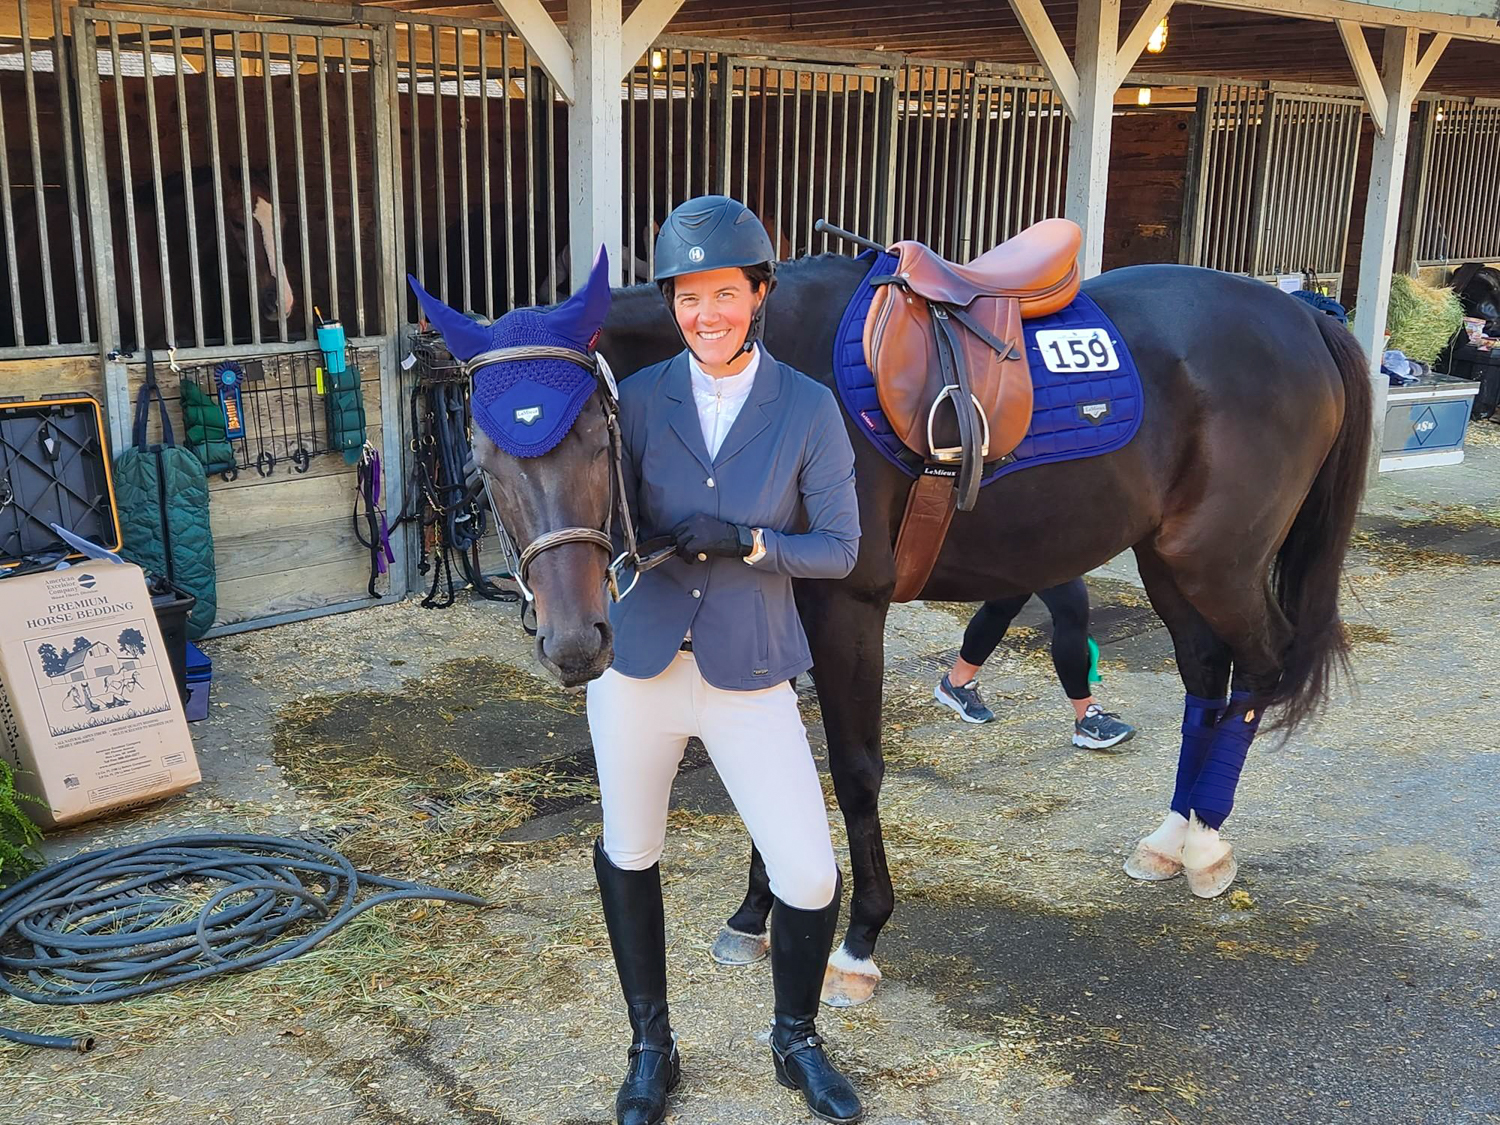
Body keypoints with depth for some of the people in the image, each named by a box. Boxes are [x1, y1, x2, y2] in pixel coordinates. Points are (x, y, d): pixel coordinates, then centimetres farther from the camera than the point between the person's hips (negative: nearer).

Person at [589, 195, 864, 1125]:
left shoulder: (809, 409, -5)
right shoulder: (639, 398, -2)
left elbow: (840, 548, -5)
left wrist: (748, 542, -21)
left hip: (749, 674, -1)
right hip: (638, 662, 2)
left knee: (811, 880, -3)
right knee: (628, 856, 14)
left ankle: (797, 1043, 28)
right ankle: (651, 1048, 37)